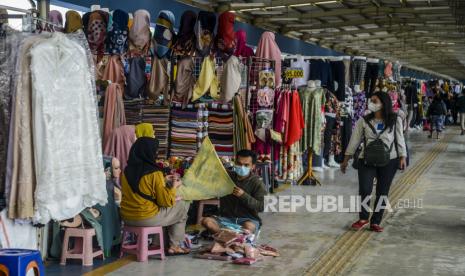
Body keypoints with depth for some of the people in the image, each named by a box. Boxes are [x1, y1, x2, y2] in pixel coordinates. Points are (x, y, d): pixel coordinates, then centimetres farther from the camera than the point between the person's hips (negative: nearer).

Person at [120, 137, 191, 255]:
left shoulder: (127, 170, 2)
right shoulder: (154, 173, -20)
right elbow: (166, 202, -14)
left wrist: (164, 181, 20)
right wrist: (174, 186, 2)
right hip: (147, 218, -8)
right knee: (183, 206, 12)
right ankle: (174, 246, 18)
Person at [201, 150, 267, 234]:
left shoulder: (257, 183, 0)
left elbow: (260, 207, -7)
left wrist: (244, 195, -18)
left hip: (248, 219, -3)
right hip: (227, 217, 3)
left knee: (249, 226, -39)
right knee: (206, 221, -25)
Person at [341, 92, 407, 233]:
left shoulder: (395, 120, 0)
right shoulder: (364, 121, 1)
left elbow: (400, 139, 4)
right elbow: (355, 140, 3)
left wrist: (402, 157, -3)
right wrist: (346, 159, 3)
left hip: (389, 160, 0)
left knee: (382, 192, 6)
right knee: (365, 190, -8)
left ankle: (375, 222, 18)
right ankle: (363, 218, 14)